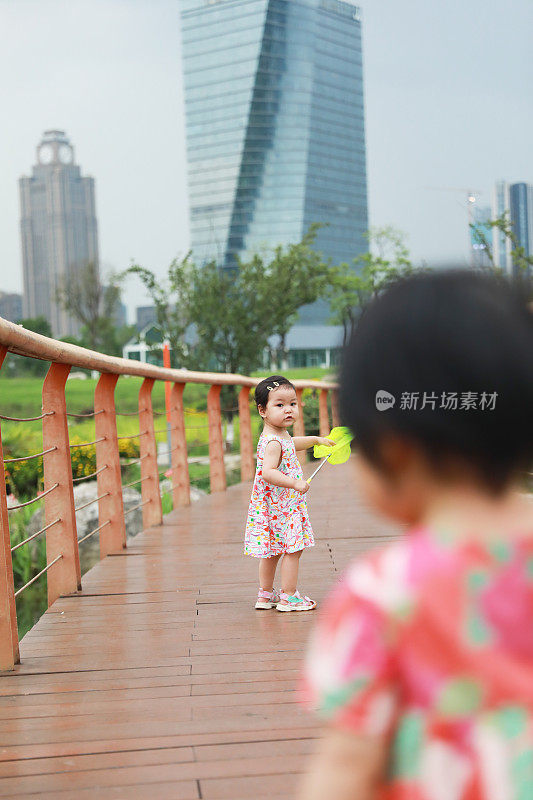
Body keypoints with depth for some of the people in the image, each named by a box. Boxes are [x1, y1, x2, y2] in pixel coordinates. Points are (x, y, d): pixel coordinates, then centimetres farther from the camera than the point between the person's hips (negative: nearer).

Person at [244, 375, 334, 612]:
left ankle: (265, 595, 27)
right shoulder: (273, 443, -23)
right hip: (280, 507, -11)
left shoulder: (280, 435, 10)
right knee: (292, 549, -4)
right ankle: (288, 597, 2)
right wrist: (294, 483, -37)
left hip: (274, 506, 11)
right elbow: (268, 472, -34)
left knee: (273, 551, 17)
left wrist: (316, 439, 33)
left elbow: (292, 444, 33)